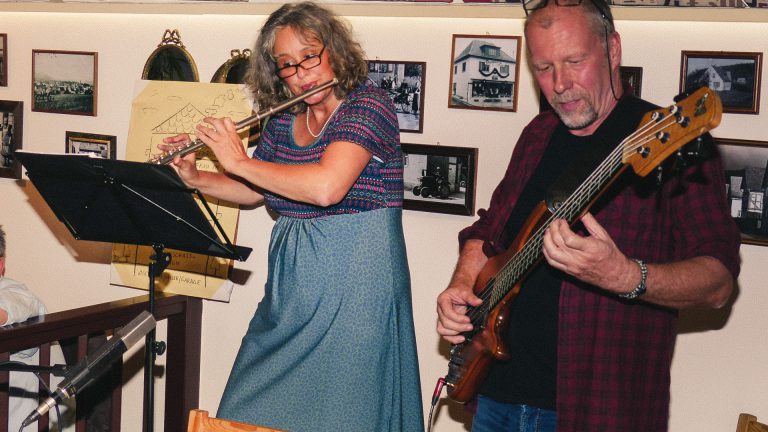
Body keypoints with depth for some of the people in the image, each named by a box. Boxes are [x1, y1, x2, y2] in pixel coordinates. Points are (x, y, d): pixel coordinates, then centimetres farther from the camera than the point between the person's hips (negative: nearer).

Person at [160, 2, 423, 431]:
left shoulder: (369, 105, -13)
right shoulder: (283, 122, 8)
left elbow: (326, 186, -28)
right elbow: (252, 192, 20)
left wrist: (239, 161, -17)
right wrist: (195, 177, 3)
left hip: (355, 283, -7)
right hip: (292, 283, 7)